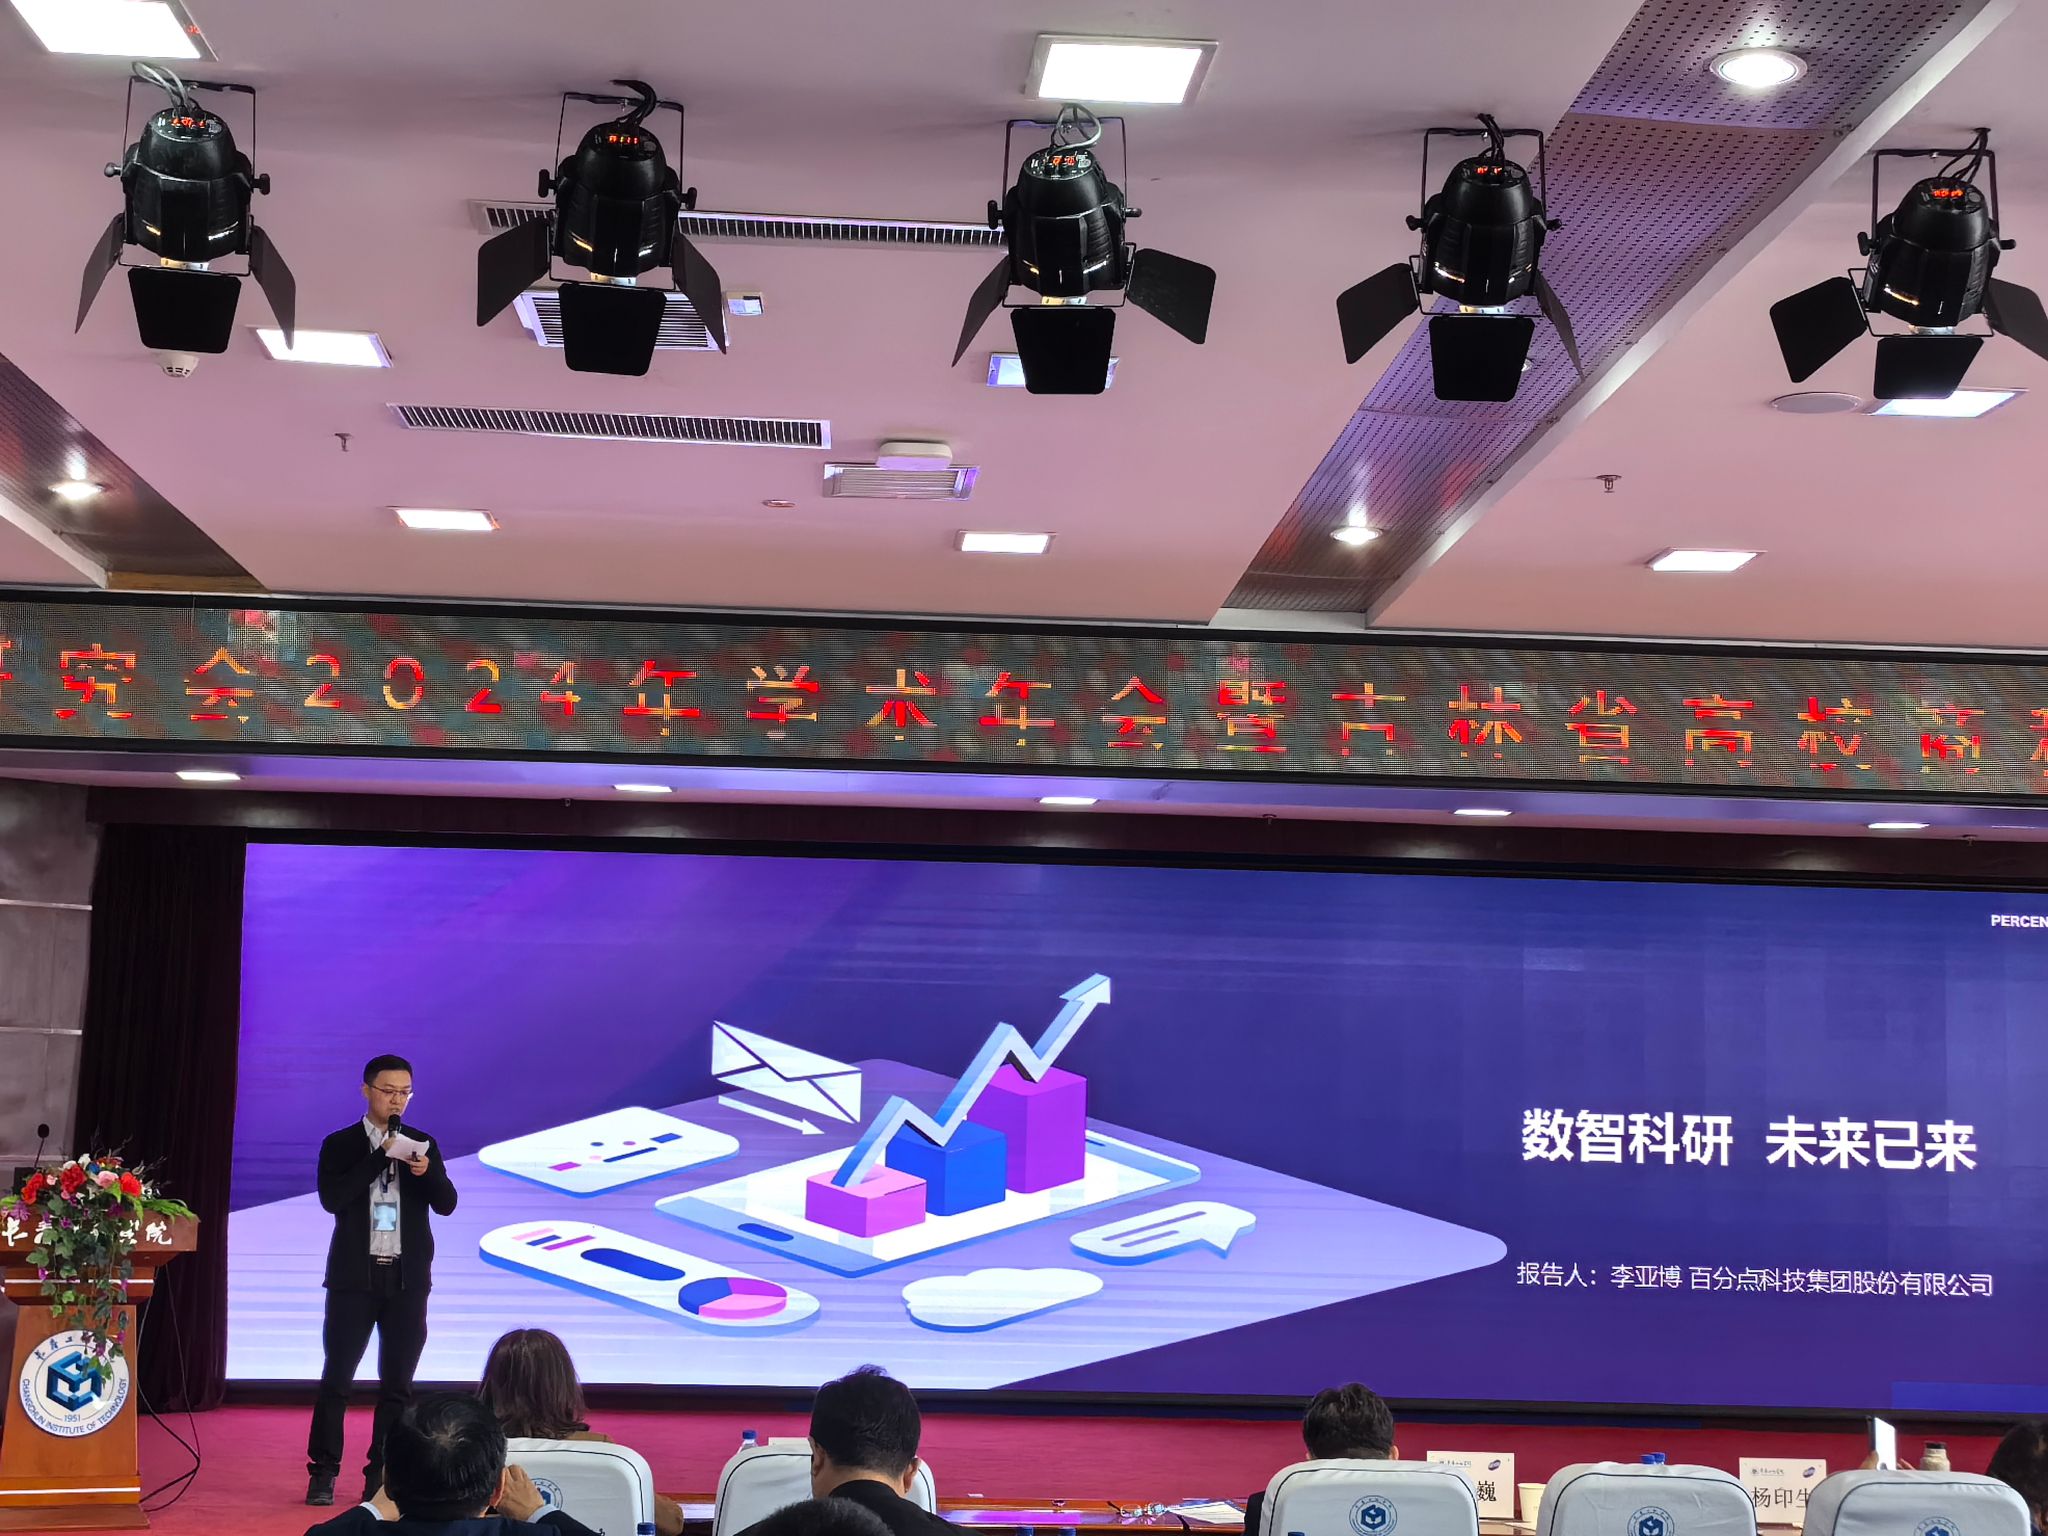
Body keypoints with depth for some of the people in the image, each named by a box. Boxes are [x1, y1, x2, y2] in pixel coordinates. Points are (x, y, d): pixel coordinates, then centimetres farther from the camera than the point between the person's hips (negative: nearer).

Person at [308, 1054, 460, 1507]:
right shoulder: (340, 1145, 1)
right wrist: (381, 1154, -18)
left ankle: (383, 1473, 11)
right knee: (336, 1378, -1)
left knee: (397, 1382, 3)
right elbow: (331, 1199, -14)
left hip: (407, 1279, 2)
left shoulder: (422, 1143, 8)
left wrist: (427, 1171, -19)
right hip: (354, 1277, -2)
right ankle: (323, 1474, 8)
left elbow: (446, 1204, 1)